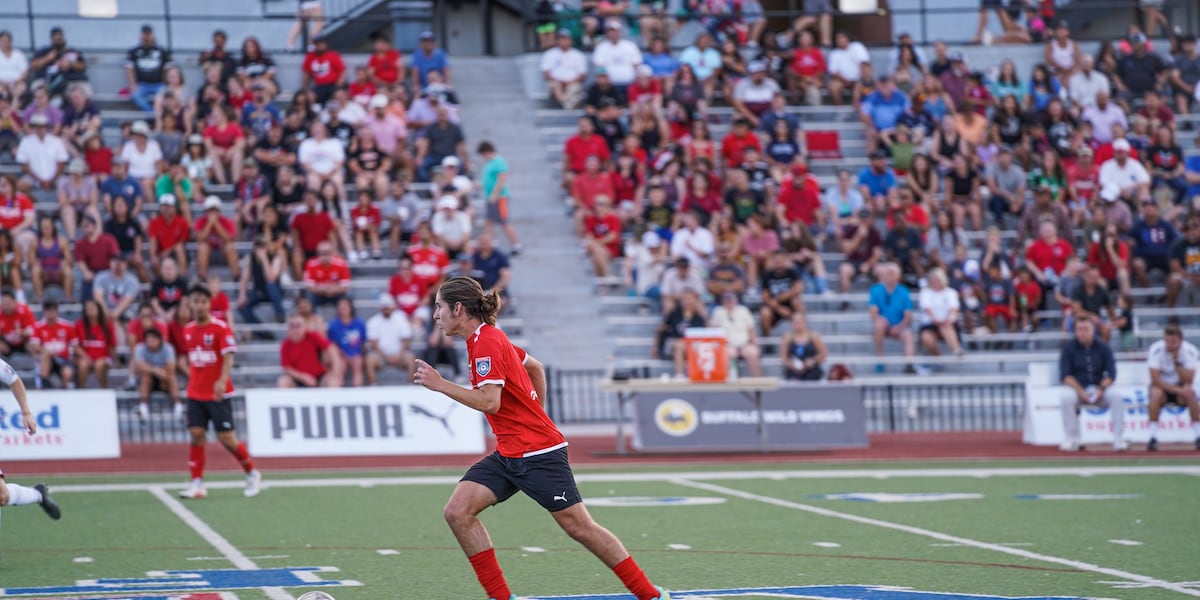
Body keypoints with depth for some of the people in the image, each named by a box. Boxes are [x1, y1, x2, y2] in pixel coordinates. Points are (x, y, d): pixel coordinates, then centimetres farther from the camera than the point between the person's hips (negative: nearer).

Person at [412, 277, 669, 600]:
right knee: (458, 511, -5)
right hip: (508, 454, 9)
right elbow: (536, 367, 23)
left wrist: (440, 384, -23)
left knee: (579, 525, -5)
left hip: (537, 453, -9)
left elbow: (489, 402, -26)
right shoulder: (487, 337, 12)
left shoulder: (486, 342, -17)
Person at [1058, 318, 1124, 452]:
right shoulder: (1069, 348, 0)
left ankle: (1118, 439, -23)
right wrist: (1081, 391, -22)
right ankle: (1071, 439, -25)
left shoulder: (1103, 348, 3)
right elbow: (1065, 375, -8)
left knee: (1116, 397, -28)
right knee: (1067, 397, -33)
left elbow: (1111, 374, -1)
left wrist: (1101, 389, -19)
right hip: (1077, 389, -1)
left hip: (1100, 389, 1)